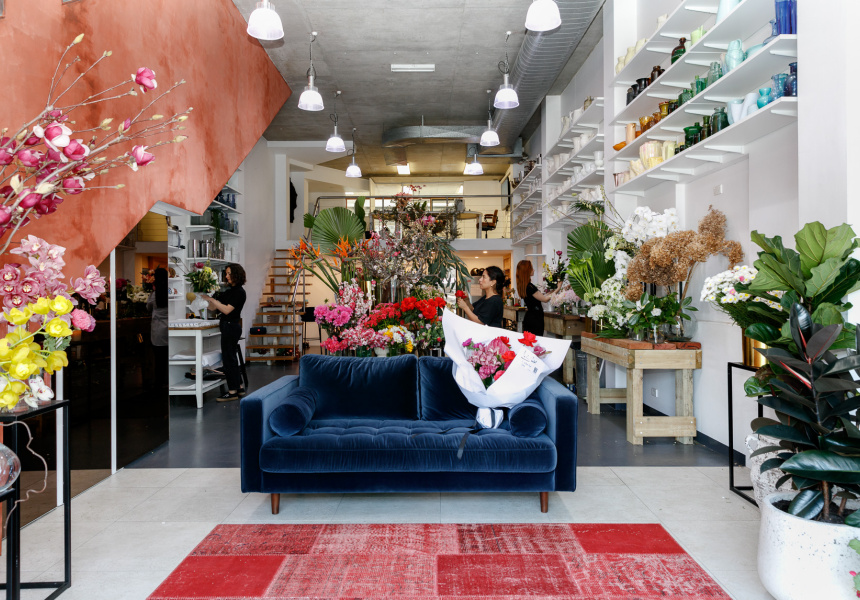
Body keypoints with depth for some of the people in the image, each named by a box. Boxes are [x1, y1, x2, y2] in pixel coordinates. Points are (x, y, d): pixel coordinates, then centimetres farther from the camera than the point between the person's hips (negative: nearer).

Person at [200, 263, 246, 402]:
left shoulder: (239, 292, -14)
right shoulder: (230, 290, 14)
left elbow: (227, 310, -21)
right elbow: (213, 307, 14)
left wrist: (211, 299, -22)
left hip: (231, 327, -10)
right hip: (228, 326, 10)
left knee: (228, 358, -5)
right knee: (231, 358, 14)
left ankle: (232, 392, 2)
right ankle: (239, 388, 21)